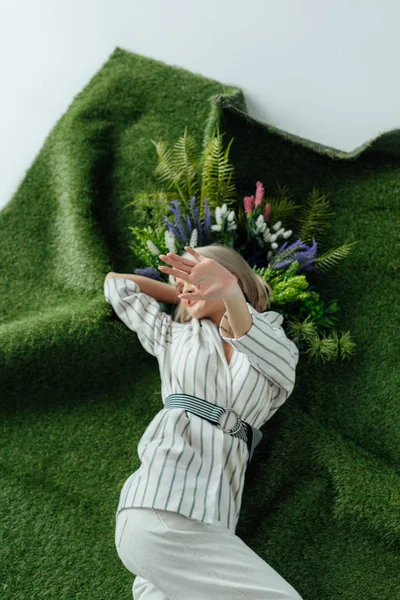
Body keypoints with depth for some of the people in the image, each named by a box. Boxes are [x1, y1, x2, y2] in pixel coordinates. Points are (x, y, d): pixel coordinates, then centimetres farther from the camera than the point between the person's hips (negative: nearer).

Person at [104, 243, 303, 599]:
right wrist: (184, 297, 27)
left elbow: (279, 360, -10)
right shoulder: (173, 335, 18)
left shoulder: (279, 348, 16)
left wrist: (230, 292, -27)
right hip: (162, 507, -2)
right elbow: (117, 283, 31)